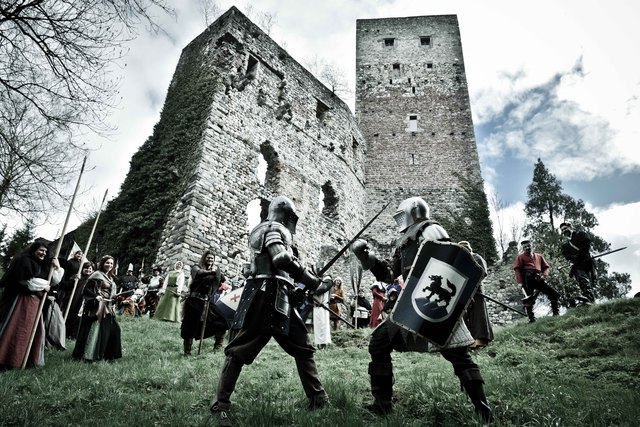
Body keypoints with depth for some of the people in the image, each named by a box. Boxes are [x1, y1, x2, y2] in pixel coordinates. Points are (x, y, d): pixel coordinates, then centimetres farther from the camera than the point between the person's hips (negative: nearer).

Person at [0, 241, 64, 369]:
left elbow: (55, 280, 13)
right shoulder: (24, 261, -8)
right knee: (13, 329, -7)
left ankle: (29, 360, 13)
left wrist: (57, 267, -2)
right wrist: (43, 286, -8)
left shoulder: (43, 265, 16)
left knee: (33, 331, 8)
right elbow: (25, 281, -18)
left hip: (35, 302, 8)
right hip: (21, 300, -8)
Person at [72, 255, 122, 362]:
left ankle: (108, 353, 21)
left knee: (113, 329, 9)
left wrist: (116, 297, 10)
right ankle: (87, 355, -1)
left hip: (108, 307, 9)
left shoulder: (110, 277, 18)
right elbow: (86, 290, -13)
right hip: (97, 307, -9)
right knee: (94, 330, -9)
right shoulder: (97, 275, -8)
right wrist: (96, 297, -25)